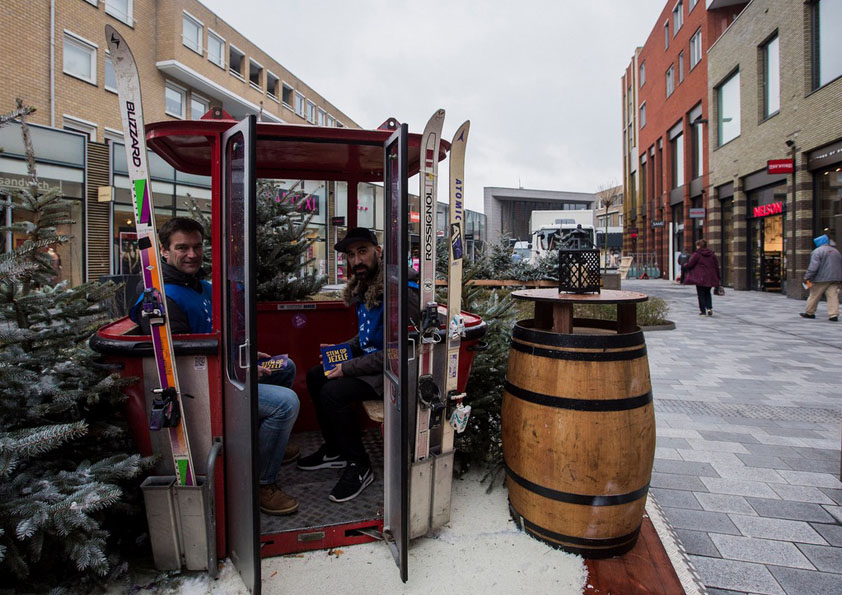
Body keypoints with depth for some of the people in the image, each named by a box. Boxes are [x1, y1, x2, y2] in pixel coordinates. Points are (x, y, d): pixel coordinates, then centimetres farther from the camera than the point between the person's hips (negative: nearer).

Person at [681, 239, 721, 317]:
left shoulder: (696, 254, -10)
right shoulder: (712, 254, 7)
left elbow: (690, 264, -10)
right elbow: (716, 266, 9)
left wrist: (684, 267, 13)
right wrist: (718, 278, 16)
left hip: (700, 278, -5)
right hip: (710, 278, 5)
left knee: (701, 294, 4)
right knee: (707, 293, 20)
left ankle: (703, 311, 4)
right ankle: (709, 308, 3)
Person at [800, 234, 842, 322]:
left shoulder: (817, 251, -8)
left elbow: (813, 267, -16)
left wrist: (807, 277, -14)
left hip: (821, 278, -6)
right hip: (835, 278, 6)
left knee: (814, 295, 5)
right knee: (833, 296, 1)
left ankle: (809, 313, 15)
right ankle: (833, 315, -5)